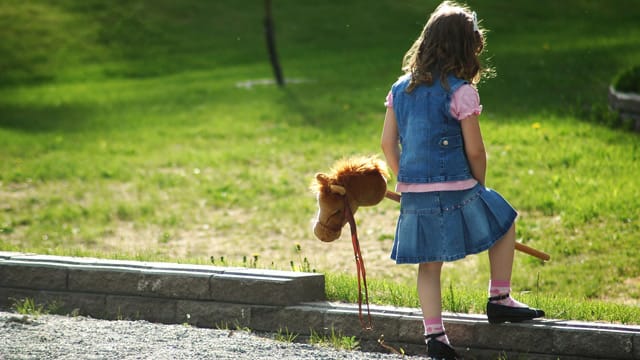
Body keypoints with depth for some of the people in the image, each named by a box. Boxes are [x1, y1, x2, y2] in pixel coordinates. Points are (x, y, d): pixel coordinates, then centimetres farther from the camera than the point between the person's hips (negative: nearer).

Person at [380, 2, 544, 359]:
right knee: (504, 222, 19)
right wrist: (479, 186, 7)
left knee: (429, 265, 12)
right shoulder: (460, 92, -10)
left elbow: (388, 143, 8)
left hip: (414, 193, 5)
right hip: (455, 190, -5)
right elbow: (475, 151, -9)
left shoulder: (400, 89, 7)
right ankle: (499, 299, 21)